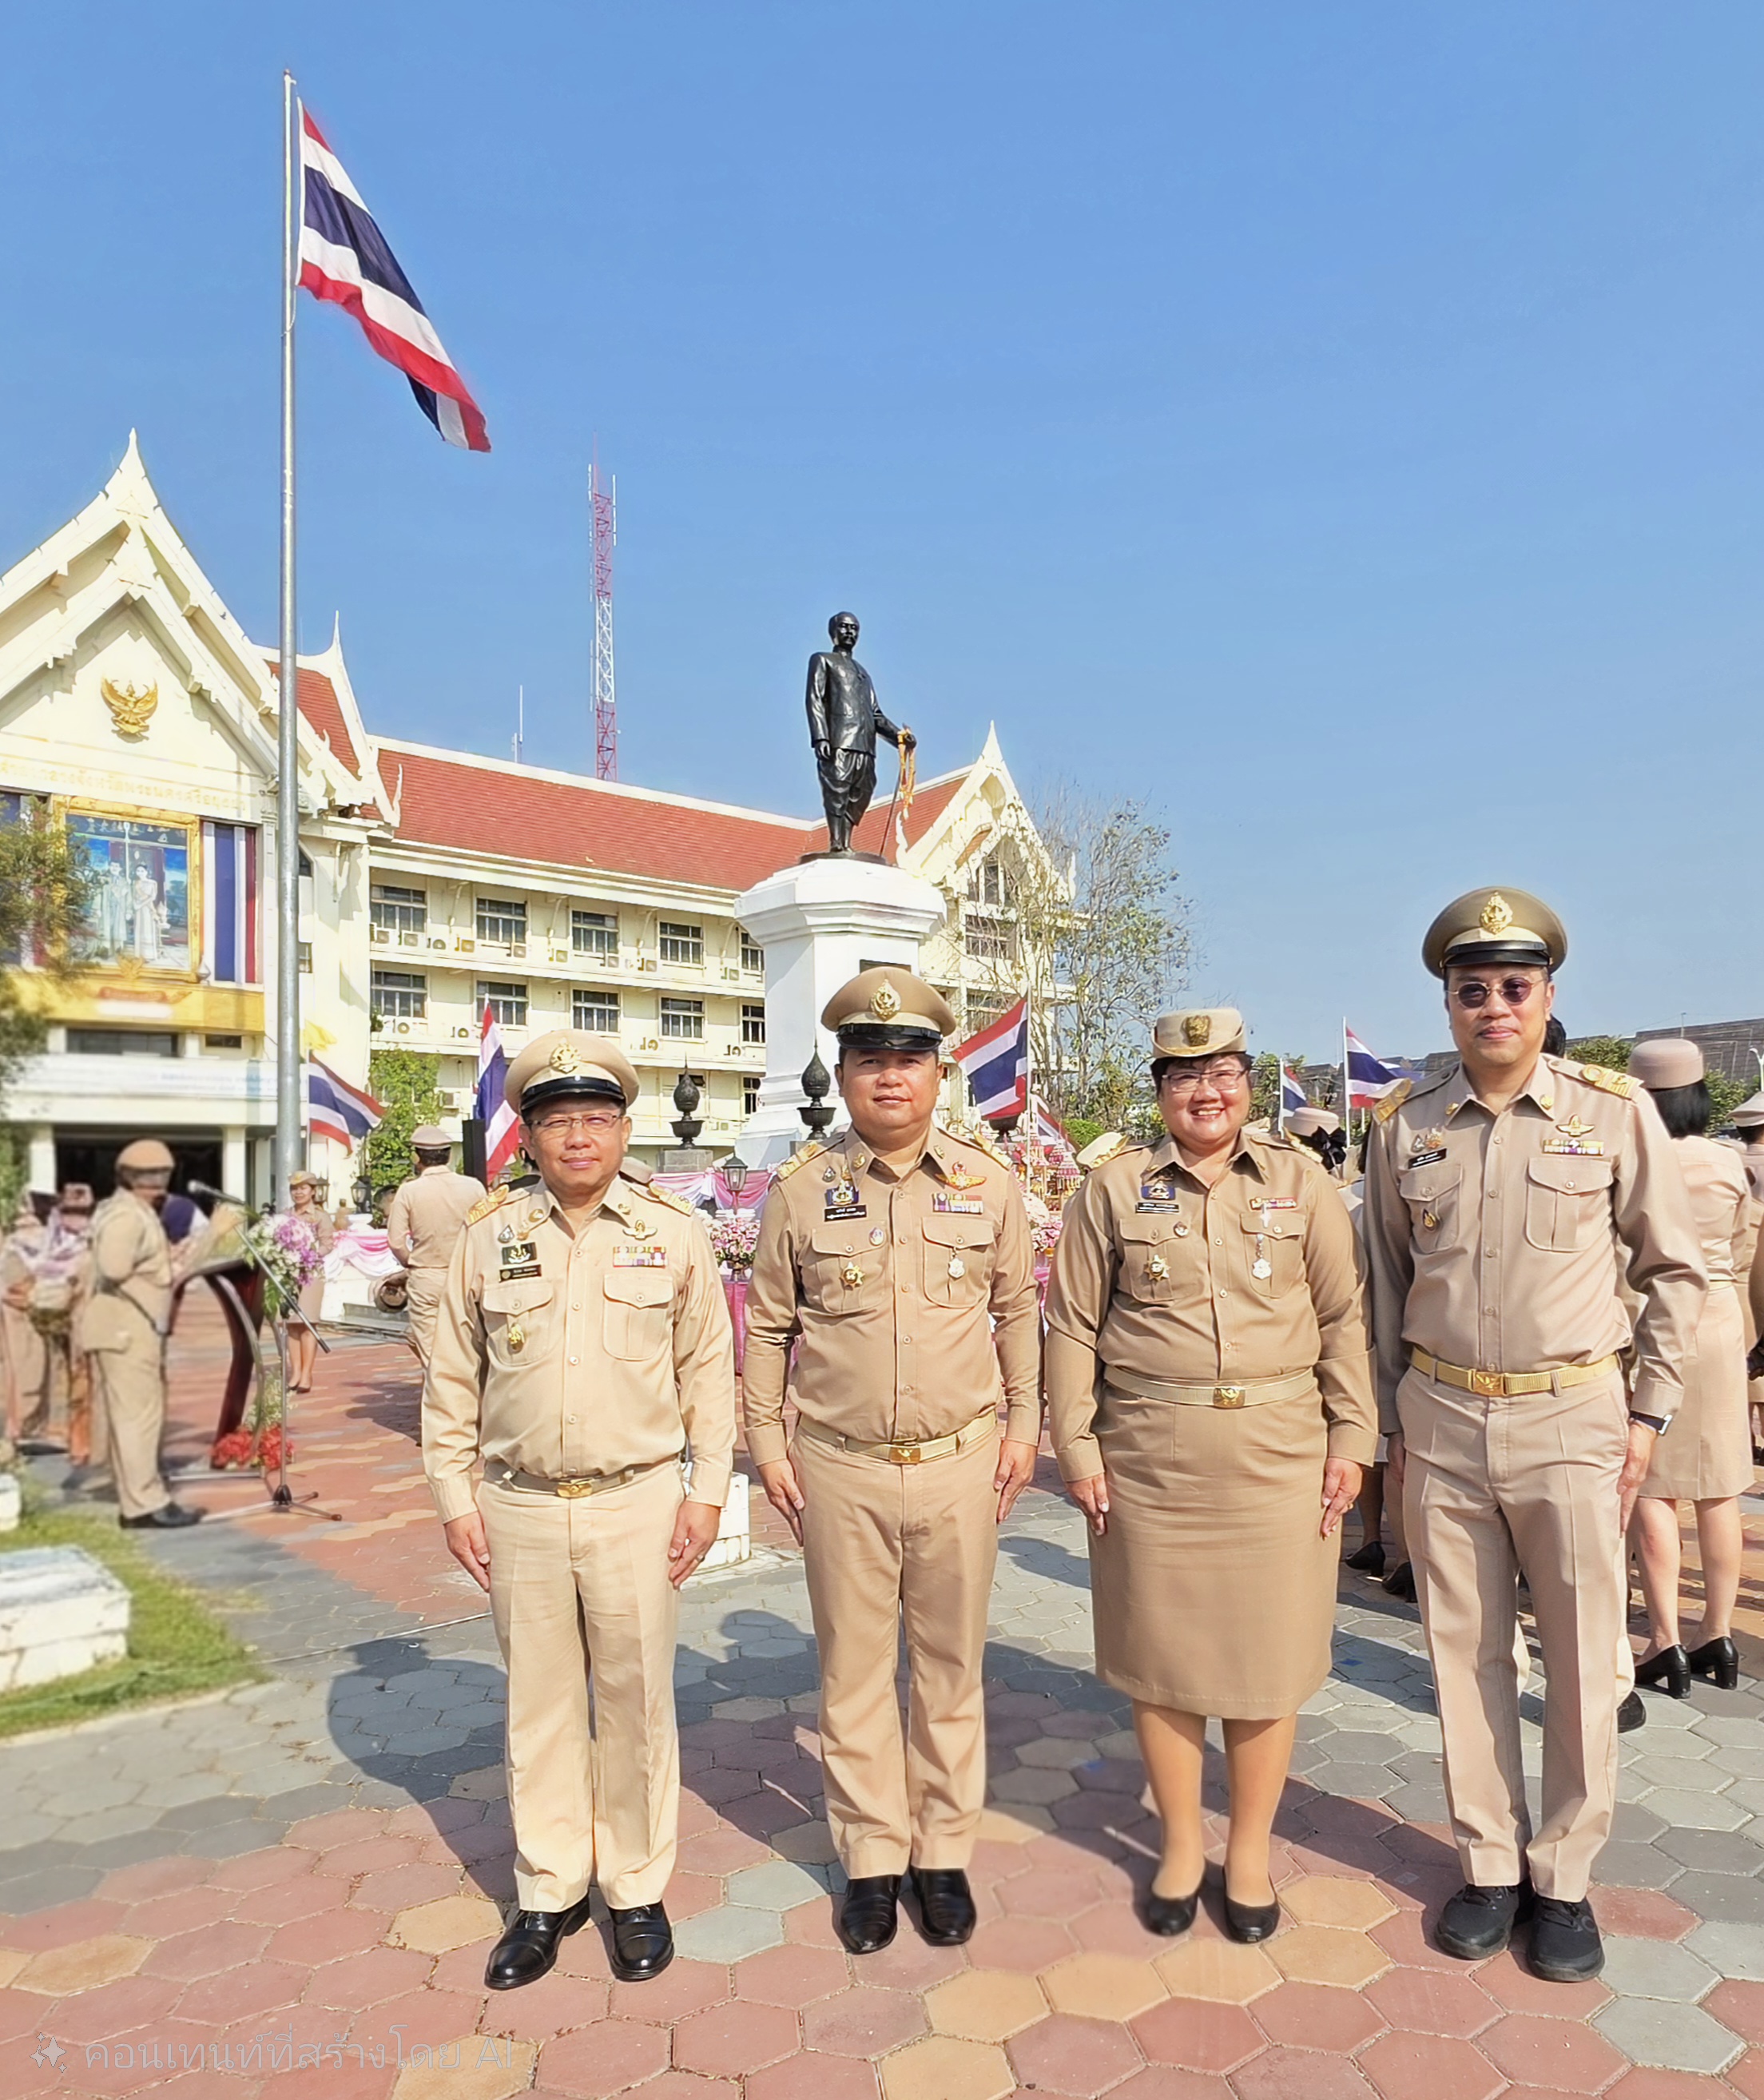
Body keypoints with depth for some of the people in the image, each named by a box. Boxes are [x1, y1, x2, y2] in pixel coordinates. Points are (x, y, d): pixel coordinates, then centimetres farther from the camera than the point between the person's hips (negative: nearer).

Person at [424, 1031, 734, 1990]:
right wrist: (455, 1499, 3)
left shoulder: (673, 1230, -2)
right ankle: (548, 1894, 31)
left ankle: (638, 1891, 29)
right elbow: (451, 1379, 6)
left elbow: (707, 1369, 2)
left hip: (637, 1505, -1)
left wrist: (707, 1490, -2)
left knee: (636, 1704, 10)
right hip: (521, 1511, 2)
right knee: (538, 1706, 14)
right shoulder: (488, 1233, 1)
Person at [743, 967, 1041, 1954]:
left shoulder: (988, 1183, -1)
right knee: (854, 1672, 12)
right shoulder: (803, 1188, -3)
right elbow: (768, 1323, 6)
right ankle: (872, 1859, 31)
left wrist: (1024, 1426, 6)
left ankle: (945, 1855, 33)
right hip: (841, 1472, 0)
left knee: (951, 1669, 14)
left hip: (962, 1465, 1)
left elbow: (1018, 1308, 9)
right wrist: (767, 1440, 3)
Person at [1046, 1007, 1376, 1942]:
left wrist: (1350, 1437, 1)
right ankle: (1180, 1846, 31)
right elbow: (1073, 1323, 2)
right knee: (1161, 1654, 10)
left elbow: (1343, 1315, 5)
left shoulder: (1301, 1180, 3)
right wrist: (1075, 1444, -2)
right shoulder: (1115, 1188, 1)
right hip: (1151, 1459, 0)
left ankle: (1249, 1851, 31)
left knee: (1267, 1657, 9)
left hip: (1279, 1454, 0)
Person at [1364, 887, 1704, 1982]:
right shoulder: (1405, 1124, 0)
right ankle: (1490, 1863, 29)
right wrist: (1392, 1420, 10)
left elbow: (1675, 1271, 3)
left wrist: (1649, 1413, 0)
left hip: (1572, 1418, -1)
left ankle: (1565, 1877, 27)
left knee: (1586, 1659, 8)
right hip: (1441, 1420, 2)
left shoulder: (1616, 1112, -5)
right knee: (1468, 1652, 12)